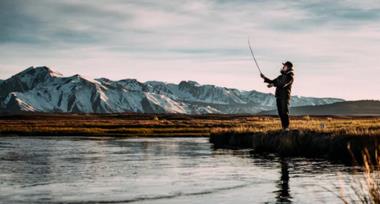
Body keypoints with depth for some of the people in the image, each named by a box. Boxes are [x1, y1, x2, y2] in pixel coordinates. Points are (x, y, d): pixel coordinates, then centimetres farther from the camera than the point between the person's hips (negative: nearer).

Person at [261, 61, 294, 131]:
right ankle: (283, 127, 7)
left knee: (285, 112, -11)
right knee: (280, 113, 4)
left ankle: (286, 127, -10)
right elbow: (272, 82, 27)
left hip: (285, 97, -7)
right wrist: (265, 78, 14)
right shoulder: (280, 76, 20)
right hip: (278, 96, 7)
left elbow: (283, 84, -20)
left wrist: (273, 85, -27)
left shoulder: (290, 77, -4)